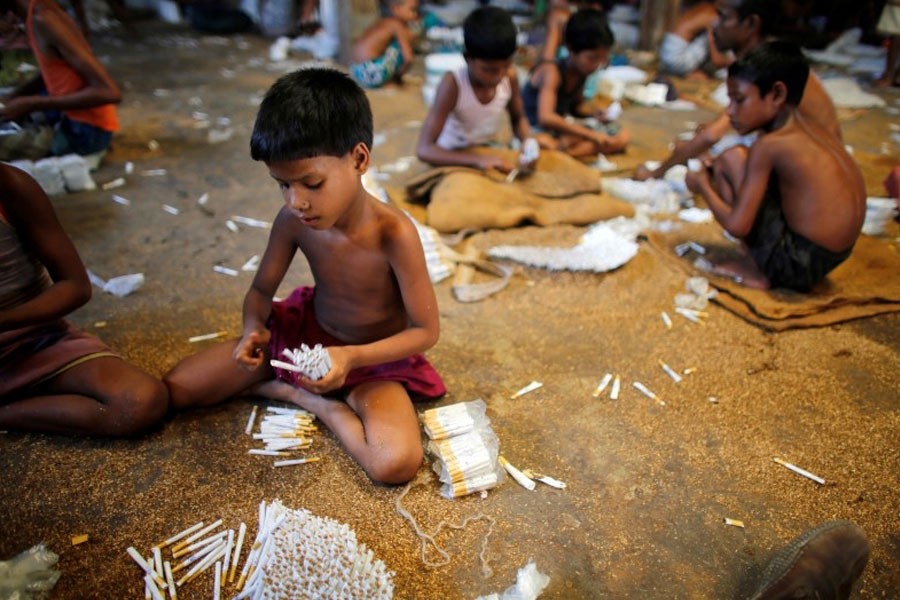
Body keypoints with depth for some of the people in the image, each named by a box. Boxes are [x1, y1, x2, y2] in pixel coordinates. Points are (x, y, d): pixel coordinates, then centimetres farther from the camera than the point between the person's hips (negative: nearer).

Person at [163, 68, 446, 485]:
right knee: (174, 390, -2)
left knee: (396, 463, -31)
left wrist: (352, 357, -32)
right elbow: (261, 290, 0)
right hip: (303, 331, 4)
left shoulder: (394, 234, -30)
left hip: (372, 360, -3)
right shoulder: (292, 220, -17)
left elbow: (426, 330, -20)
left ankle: (319, 402, -6)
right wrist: (254, 329, -23)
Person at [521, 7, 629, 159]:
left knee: (622, 137, -6)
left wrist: (593, 114, -6)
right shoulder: (551, 72, -23)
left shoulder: (582, 71, 1)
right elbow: (546, 118, -38)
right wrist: (590, 134, -36)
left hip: (559, 130, 10)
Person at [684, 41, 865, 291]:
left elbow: (737, 225, -17)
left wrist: (703, 186, 0)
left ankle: (757, 271, 1)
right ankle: (763, 265, 11)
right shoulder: (809, 127, 8)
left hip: (797, 264, -9)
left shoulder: (768, 145, -15)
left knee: (730, 159, -7)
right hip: (831, 257, 9)